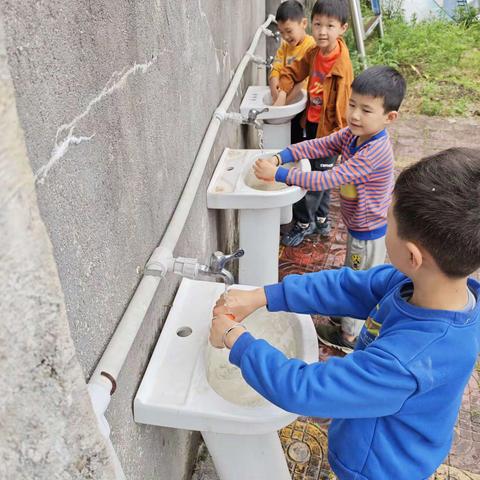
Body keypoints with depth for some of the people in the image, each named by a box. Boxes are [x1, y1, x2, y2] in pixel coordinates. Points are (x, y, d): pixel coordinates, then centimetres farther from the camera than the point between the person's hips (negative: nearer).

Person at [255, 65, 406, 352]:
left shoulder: (375, 153, -35)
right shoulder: (354, 133, -8)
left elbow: (327, 180, -38)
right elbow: (320, 145, -9)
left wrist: (278, 174, -36)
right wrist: (281, 157, -24)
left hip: (368, 231, -8)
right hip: (360, 224, 8)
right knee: (355, 280, 28)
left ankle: (350, 336, 35)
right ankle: (356, 317, 51)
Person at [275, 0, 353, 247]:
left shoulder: (341, 65, -23)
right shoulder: (314, 53, -1)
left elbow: (341, 104, -22)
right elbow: (294, 71, 12)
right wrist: (282, 93, -6)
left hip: (328, 129, -7)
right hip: (311, 123, 8)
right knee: (319, 174, 19)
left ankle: (304, 222, 23)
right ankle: (320, 220, 36)